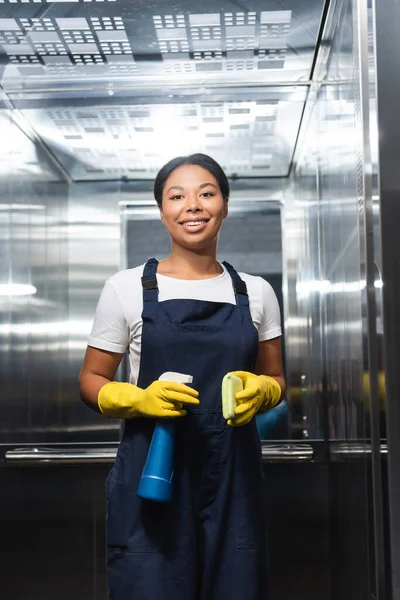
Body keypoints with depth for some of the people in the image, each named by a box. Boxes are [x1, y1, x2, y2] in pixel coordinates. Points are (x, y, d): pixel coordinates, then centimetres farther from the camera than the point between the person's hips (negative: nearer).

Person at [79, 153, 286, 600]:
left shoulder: (256, 292, 7)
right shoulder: (127, 288, -1)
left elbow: (275, 379, 15)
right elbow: (92, 381, 4)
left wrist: (260, 390, -9)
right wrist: (139, 399, -17)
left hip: (234, 474, 3)